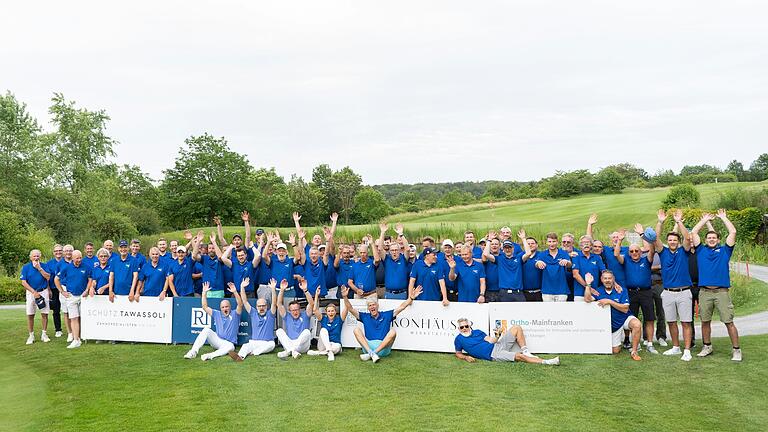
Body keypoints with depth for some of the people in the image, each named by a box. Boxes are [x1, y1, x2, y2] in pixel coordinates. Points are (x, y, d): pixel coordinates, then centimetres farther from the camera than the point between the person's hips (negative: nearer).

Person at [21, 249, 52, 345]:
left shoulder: (44, 266, 2)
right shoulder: (26, 267, -1)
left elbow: (48, 277, -10)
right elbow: (23, 282, -6)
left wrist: (39, 268, -18)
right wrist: (34, 292, -13)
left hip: (43, 291, 1)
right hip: (31, 292, 0)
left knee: (44, 313, 2)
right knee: (30, 314, 1)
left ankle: (44, 334, 12)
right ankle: (31, 335, 10)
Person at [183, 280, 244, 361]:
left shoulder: (234, 314, 2)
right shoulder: (217, 314, 14)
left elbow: (240, 305, -16)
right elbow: (205, 307, 8)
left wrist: (235, 292, -31)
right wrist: (204, 292, -2)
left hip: (228, 343, -3)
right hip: (217, 340, 3)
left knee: (230, 347, -38)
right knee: (206, 329, -21)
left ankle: (210, 355, -46)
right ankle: (193, 352, -24)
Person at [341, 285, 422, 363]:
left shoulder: (386, 315, 16)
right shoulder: (365, 317, 17)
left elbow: (401, 307, 11)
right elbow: (350, 309, 10)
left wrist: (412, 297, 1)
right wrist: (345, 297, -5)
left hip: (383, 348, 0)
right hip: (368, 346, 1)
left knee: (393, 331, -25)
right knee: (356, 329, -16)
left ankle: (370, 354, -34)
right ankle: (371, 353, -38)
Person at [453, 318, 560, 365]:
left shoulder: (477, 332, 19)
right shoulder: (458, 339, 5)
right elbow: (458, 354, 10)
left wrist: (497, 336, -4)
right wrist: (466, 357, -11)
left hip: (497, 346, 7)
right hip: (493, 355, -7)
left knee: (516, 328, -1)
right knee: (519, 356, -26)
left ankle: (526, 352, -4)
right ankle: (545, 362, -24)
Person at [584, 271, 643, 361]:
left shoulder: (621, 290, -10)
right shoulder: (599, 291, -4)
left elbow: (625, 309, -18)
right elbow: (587, 299, -20)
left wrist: (609, 301, -25)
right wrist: (588, 284, -25)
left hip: (625, 319, -2)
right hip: (613, 324, 2)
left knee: (637, 324, -36)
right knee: (615, 351, 5)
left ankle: (634, 352, -20)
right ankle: (621, 336, 39)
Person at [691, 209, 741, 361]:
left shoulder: (725, 250, 12)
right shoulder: (701, 250, 15)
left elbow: (733, 232, 6)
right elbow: (693, 232, 13)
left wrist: (723, 217, 16)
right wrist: (705, 219, 22)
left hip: (722, 291, -2)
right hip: (704, 292, 2)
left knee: (729, 321, -3)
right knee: (705, 321, 8)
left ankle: (736, 350, 4)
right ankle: (707, 347, 22)